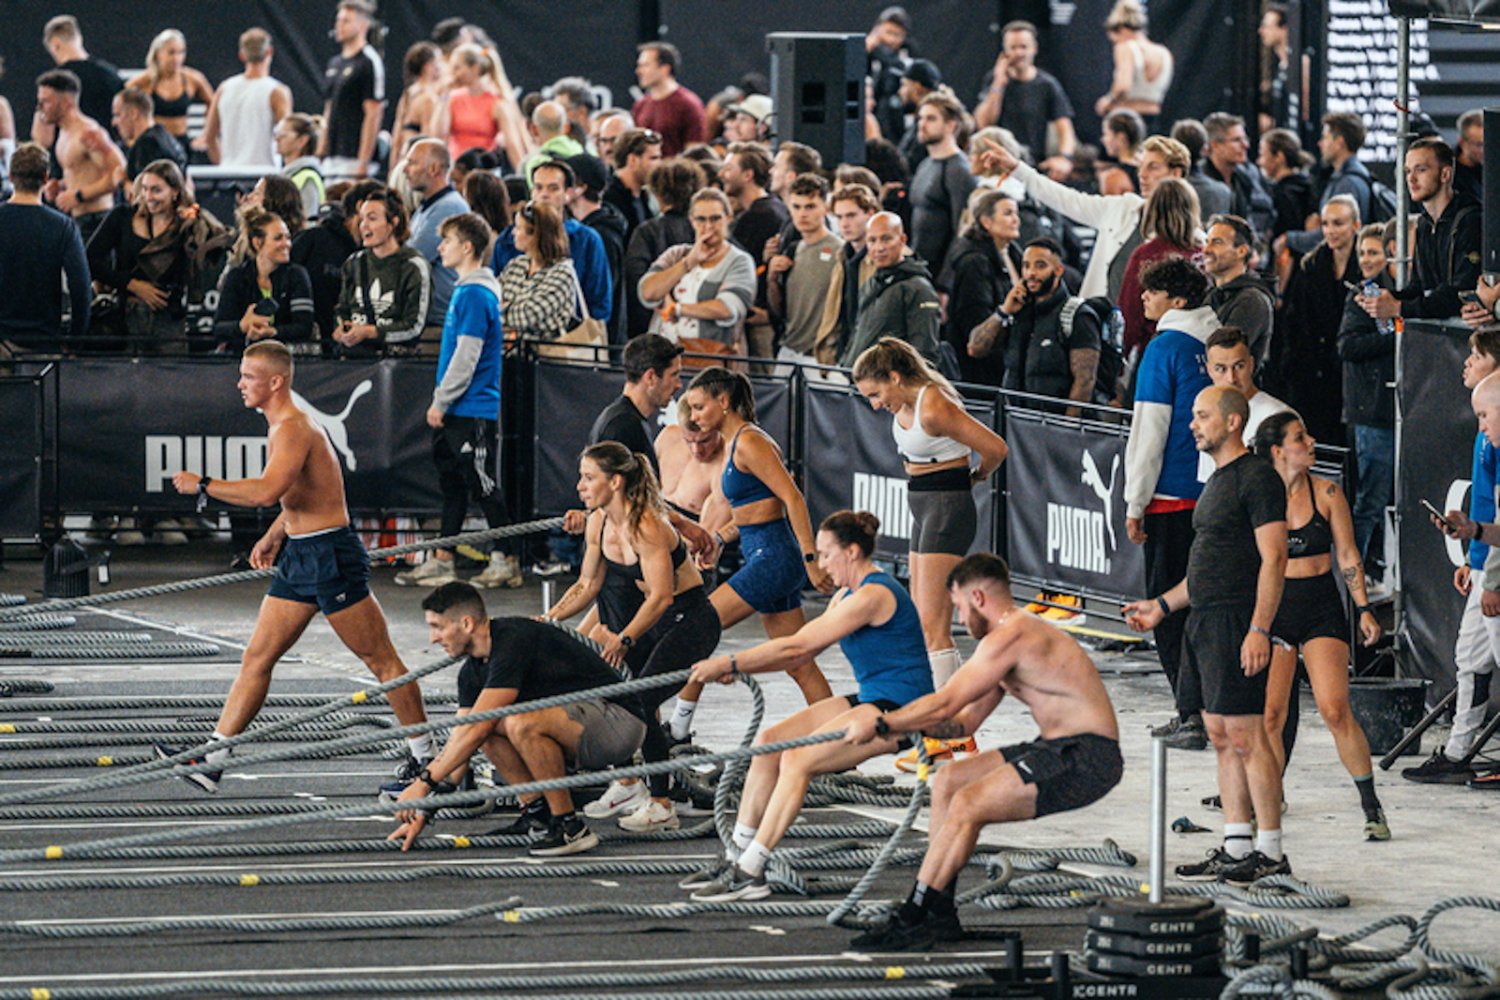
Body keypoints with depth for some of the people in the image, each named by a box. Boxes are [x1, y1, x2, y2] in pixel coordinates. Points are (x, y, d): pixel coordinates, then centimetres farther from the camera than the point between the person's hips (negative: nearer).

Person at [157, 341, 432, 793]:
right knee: (257, 658, 6)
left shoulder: (293, 428, -19)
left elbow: (267, 491, -35)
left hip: (331, 554, -10)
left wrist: (203, 485, -26)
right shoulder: (285, 425, 14)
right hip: (299, 557, 10)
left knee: (380, 659, -1)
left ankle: (424, 757, 7)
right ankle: (213, 758, 6)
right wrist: (274, 535, 21)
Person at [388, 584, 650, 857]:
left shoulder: (514, 642, -23)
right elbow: (460, 740, 8)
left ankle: (570, 828, -19)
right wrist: (423, 812, 2)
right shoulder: (474, 670, 5)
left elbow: (476, 730, -26)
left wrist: (424, 781, -24)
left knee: (522, 723, -32)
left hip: (619, 721, -9)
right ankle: (537, 814, 2)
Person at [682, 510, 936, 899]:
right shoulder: (848, 595, 14)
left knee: (797, 759, -24)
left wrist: (729, 664, -19)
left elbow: (798, 646, -21)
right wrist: (738, 668, -1)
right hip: (868, 699, 10)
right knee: (770, 742, -2)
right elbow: (803, 648, 12)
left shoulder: (873, 596, -18)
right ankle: (737, 856, 0)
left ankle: (750, 873, -23)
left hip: (899, 708, -10)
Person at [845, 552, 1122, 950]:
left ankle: (912, 923, -17)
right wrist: (898, 723, 10)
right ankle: (938, 914, 13)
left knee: (967, 804, -21)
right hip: (1057, 749, 11)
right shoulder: (1018, 635, 19)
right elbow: (965, 721, 22)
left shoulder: (1011, 637, -14)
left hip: (1088, 760, -11)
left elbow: (945, 705, -17)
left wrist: (880, 725, -7)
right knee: (948, 781, 14)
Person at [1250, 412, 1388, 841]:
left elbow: (1347, 555, 6)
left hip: (1321, 609, 0)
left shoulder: (1327, 493, 2)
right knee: (1269, 716, -3)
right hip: (1271, 608, 0)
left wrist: (1364, 608, 0)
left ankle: (1371, 805, 0)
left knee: (1335, 711, -10)